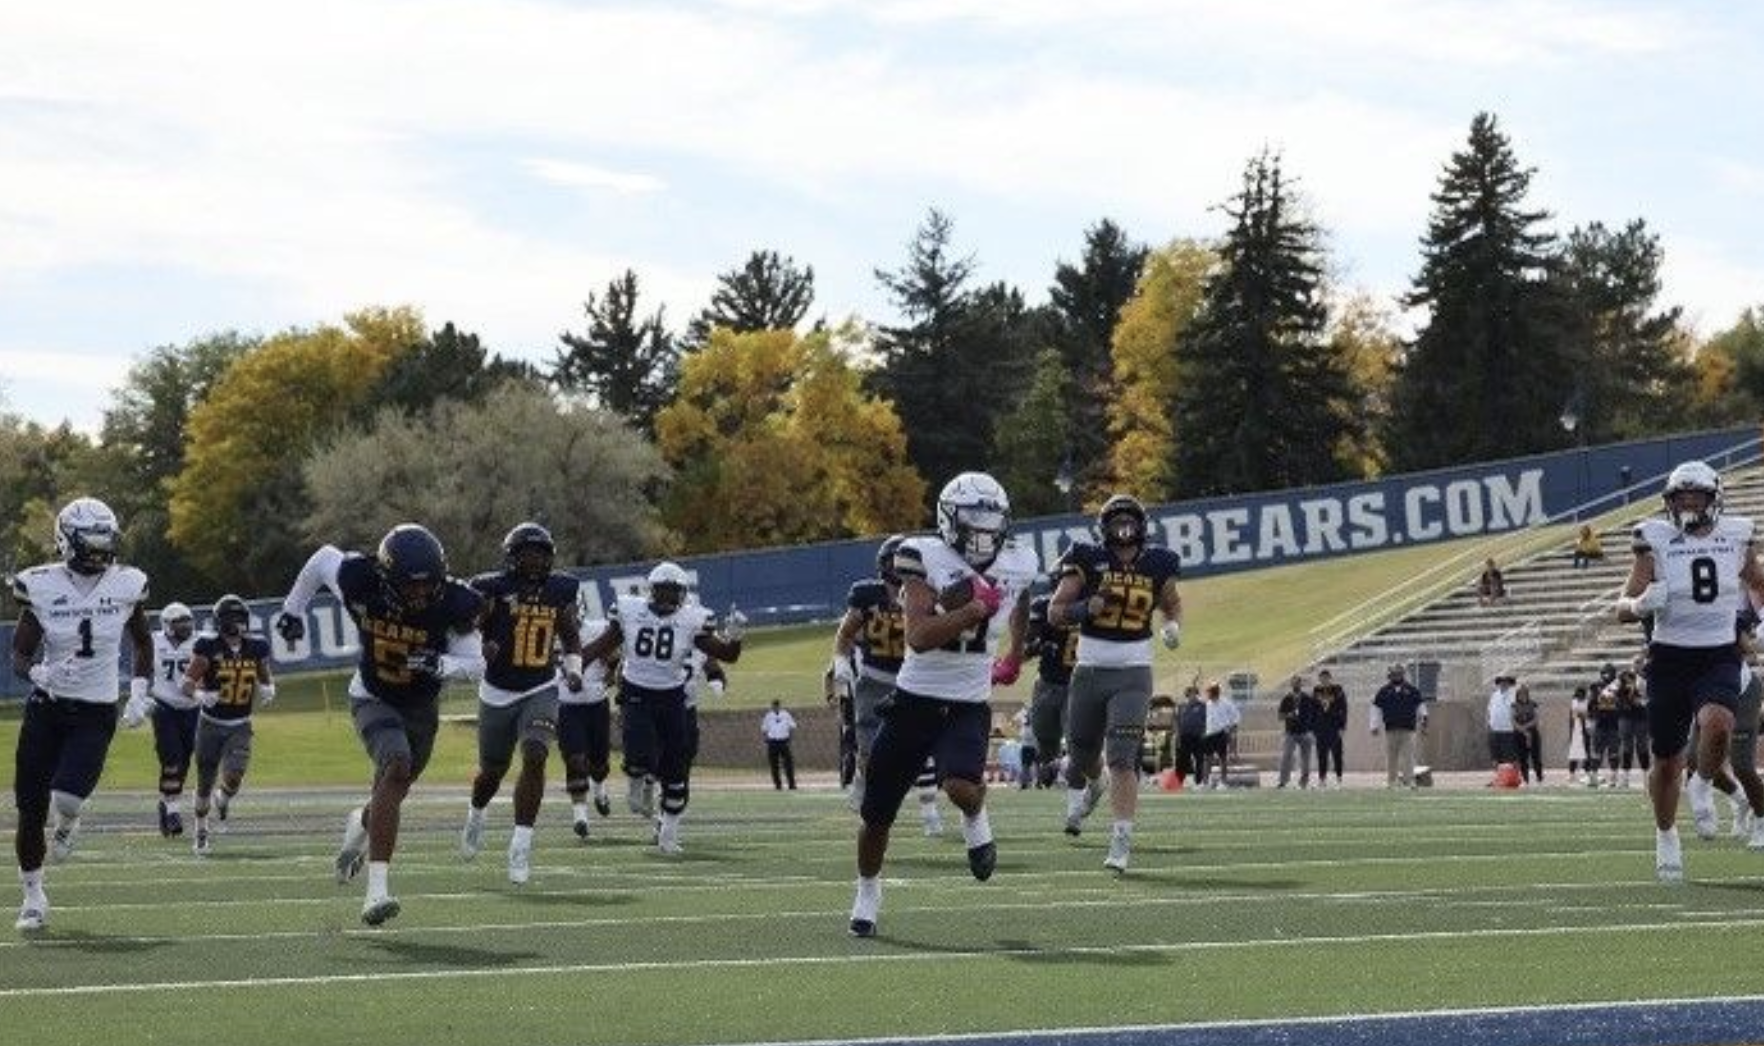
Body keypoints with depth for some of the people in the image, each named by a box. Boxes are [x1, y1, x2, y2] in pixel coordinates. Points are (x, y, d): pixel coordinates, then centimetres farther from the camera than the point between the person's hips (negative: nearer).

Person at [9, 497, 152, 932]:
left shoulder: (126, 585, -5)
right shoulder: (42, 587, -8)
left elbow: (141, 643, 14)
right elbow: (20, 655, -2)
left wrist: (139, 691, 2)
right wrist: (38, 672, -24)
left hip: (95, 715, -1)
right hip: (46, 707, 1)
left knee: (67, 798, -21)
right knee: (30, 808, 1)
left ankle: (67, 824, 18)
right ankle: (33, 894, 22)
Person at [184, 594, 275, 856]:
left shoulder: (256, 648, -3)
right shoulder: (209, 647, -14)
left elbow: (266, 676, 14)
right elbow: (188, 681, -11)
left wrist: (268, 689, -9)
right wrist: (199, 694, -32)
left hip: (240, 726, 1)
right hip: (211, 723, -1)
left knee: (234, 776, -19)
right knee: (206, 781, 7)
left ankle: (222, 798, 18)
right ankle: (201, 829, 30)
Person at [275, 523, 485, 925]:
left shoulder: (453, 604, -25)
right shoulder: (360, 583, -26)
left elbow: (476, 663, -17)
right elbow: (324, 557, -5)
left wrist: (437, 663, -37)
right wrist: (293, 609, 6)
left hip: (421, 707, 3)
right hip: (373, 699, -3)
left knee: (392, 793, 16)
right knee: (396, 768, -28)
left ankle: (361, 823, 56)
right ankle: (378, 888, -32)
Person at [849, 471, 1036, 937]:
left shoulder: (1017, 564, -2)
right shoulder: (924, 559, -13)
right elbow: (919, 636, -25)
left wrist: (1014, 658, 30)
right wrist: (976, 608, -28)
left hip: (968, 706, 1)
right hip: (914, 700, -1)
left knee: (961, 787, -28)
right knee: (876, 815, 7)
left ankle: (975, 819, 9)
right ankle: (867, 893, 34)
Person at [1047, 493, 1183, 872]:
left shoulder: (1156, 566, 4)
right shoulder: (1088, 562, -2)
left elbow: (1171, 603, 23)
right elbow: (1055, 611, -1)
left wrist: (1173, 626, 2)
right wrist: (1087, 607, -20)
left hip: (1132, 673, -1)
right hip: (1090, 670, 1)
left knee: (1122, 757, -13)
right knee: (1082, 754, 15)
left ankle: (1121, 842, -14)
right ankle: (1090, 785, 52)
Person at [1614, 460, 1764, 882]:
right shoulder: (1656, 543, -5)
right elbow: (1622, 609, -5)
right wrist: (1640, 605, -28)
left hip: (1719, 657, 0)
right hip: (1670, 658, 0)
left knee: (1717, 724, -30)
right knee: (1667, 759, 8)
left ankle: (1702, 786, 1)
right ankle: (1666, 837, 32)